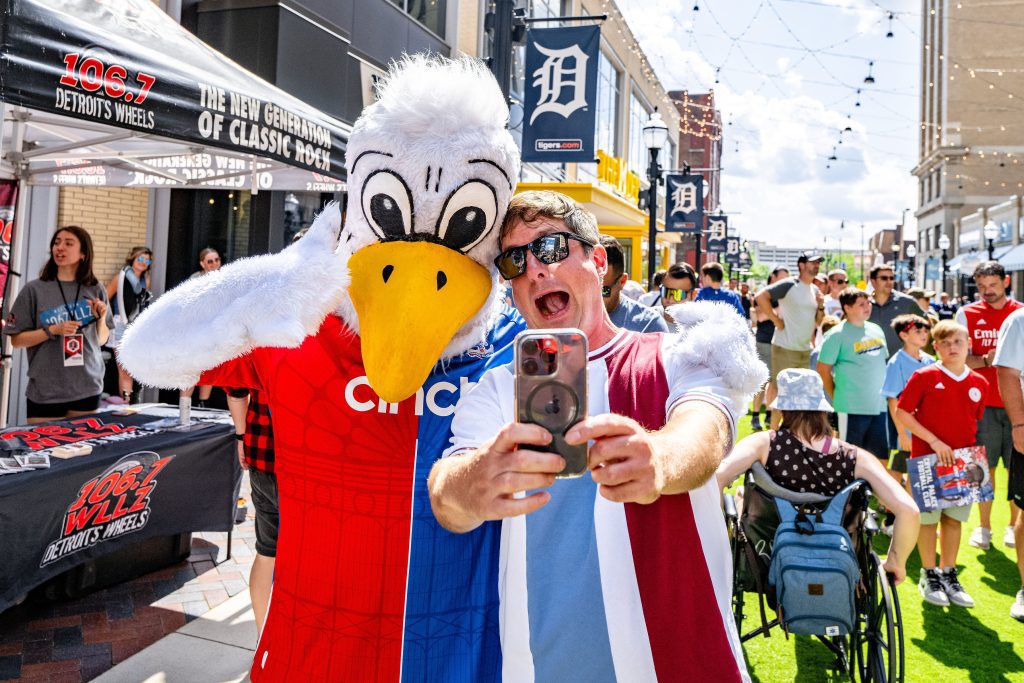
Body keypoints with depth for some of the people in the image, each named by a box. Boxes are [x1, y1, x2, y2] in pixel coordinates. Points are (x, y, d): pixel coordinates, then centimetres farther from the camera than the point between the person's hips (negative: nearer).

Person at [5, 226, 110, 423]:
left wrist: (101, 318, -8)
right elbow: (16, 340, -2)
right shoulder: (35, 290, -5)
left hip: (87, 389, 2)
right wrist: (52, 330, -15)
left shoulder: (96, 290, 2)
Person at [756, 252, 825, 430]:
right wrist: (776, 320, -18)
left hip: (806, 350, 7)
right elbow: (761, 297, -21)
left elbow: (818, 322, 16)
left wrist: (821, 306, -3)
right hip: (785, 348, -7)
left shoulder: (815, 290, 12)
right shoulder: (789, 285, -10)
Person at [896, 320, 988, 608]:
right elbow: (901, 412, -10)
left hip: (963, 462, 4)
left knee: (954, 518, 11)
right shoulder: (924, 376, -9)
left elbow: (976, 421, 15)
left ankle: (949, 575, 25)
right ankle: (929, 575, 19)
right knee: (928, 518, 5)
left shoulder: (979, 383, 4)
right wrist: (934, 441, -15)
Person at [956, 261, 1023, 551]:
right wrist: (985, 360, -18)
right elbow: (961, 358, -1)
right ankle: (983, 526, 16)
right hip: (983, 402, -1)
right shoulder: (967, 314, 3)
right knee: (985, 466, 4)